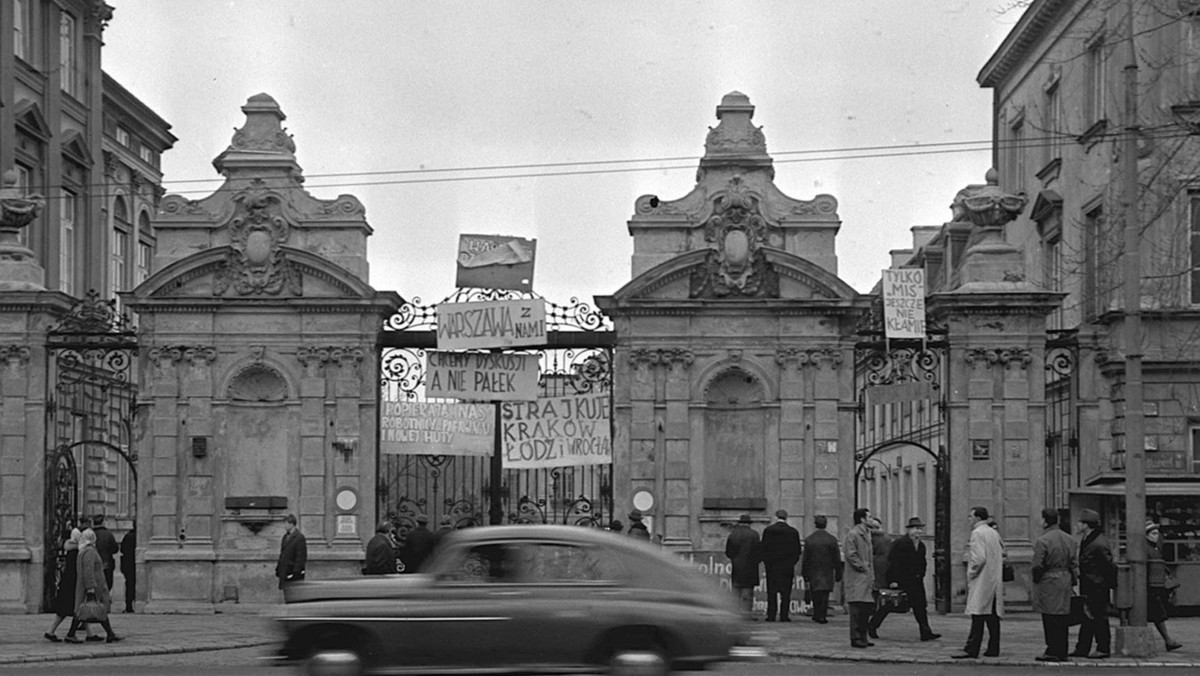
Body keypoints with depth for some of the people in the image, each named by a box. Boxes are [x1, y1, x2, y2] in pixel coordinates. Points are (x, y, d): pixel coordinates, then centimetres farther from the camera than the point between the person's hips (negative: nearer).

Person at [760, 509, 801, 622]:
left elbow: (763, 548, 0)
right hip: (787, 566, 0)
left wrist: (765, 561, 10)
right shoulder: (793, 532, 0)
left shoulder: (768, 530, -1)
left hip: (771, 565, 0)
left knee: (771, 592, 5)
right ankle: (784, 616, -2)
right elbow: (797, 550, 2)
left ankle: (771, 616, 1)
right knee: (786, 592, 2)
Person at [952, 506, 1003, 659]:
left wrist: (971, 573, -9)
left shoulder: (977, 533, -11)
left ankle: (972, 650, -11)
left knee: (978, 617, -10)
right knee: (993, 616, 8)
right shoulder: (994, 533, 15)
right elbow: (1001, 555, 19)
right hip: (995, 581, 9)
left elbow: (979, 558, -20)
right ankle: (993, 649, 8)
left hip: (981, 582, -9)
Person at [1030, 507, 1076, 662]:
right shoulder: (1068, 539, 10)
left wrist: (1035, 579, 4)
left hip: (1048, 582, -7)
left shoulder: (1042, 541, -13)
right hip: (1065, 582, 7)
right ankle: (1062, 652, 13)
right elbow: (1074, 564, 13)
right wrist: (1073, 582, 19)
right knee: (1063, 619, 10)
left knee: (1050, 619, -3)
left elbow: (1037, 565, -13)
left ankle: (1053, 651, -2)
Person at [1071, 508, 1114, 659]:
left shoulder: (1099, 544, -20)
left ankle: (1103, 649, 7)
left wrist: (1110, 583, -10)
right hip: (1088, 587, 10)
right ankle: (1082, 648, 17)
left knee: (1099, 617, -2)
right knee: (1086, 617, 12)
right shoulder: (1085, 541, 10)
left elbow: (1110, 566, -17)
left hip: (1097, 588, -10)